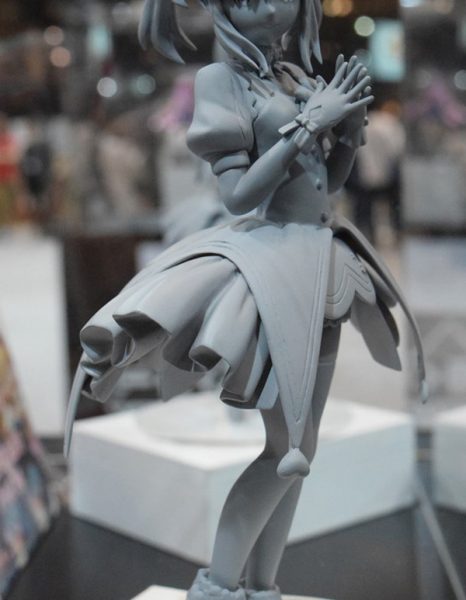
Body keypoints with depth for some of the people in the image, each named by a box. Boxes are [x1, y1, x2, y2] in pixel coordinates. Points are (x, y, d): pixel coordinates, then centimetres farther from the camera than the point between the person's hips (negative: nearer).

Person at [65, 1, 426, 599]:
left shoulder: (299, 76, 11)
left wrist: (351, 125, -2)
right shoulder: (219, 79, -8)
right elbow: (238, 194, -16)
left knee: (299, 447, 10)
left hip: (320, 266, 7)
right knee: (287, 448, -7)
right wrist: (311, 122, -17)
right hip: (267, 263, -7)